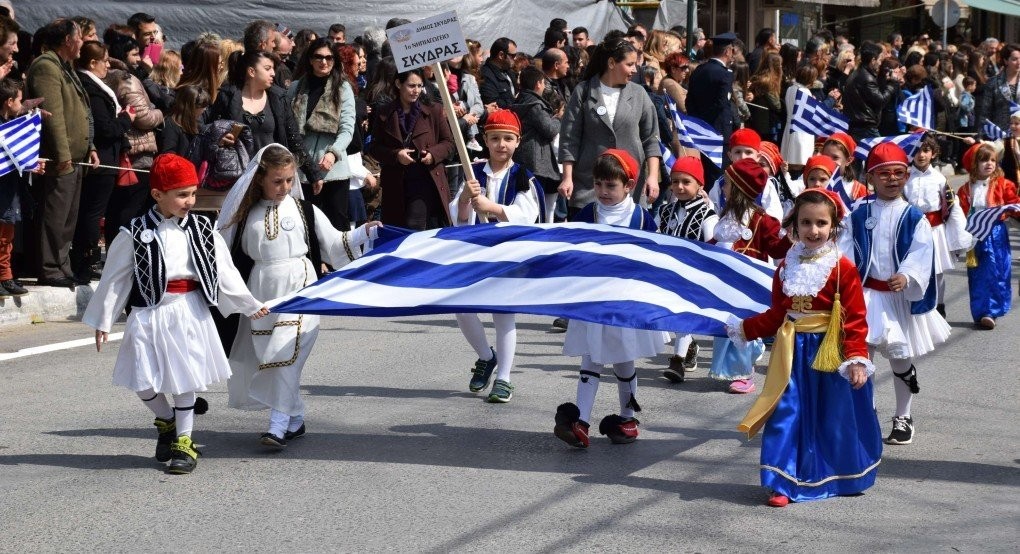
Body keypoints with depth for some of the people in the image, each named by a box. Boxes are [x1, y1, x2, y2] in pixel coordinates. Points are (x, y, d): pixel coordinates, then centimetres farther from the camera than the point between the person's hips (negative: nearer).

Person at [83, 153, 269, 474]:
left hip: (188, 312, 1)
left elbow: (225, 272, 10)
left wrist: (249, 306, 15)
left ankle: (184, 442, 18)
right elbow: (114, 278, 1)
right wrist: (102, 321, 3)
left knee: (185, 378, 4)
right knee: (143, 383, -1)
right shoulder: (135, 235, -6)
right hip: (149, 314, -1)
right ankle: (166, 421, 29)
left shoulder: (201, 231, 1)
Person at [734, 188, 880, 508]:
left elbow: (856, 319, -11)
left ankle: (845, 479, 28)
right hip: (793, 354, 3)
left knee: (835, 419, 9)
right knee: (787, 416, -2)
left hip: (829, 356, -3)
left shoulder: (843, 269, -8)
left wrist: (856, 358, -19)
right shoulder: (786, 268, 6)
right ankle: (784, 484, 1)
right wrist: (743, 329, 13)